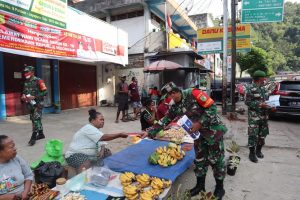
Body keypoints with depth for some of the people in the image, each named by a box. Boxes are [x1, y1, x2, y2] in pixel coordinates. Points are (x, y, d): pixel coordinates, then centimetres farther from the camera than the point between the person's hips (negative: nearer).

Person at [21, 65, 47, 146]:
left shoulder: (38, 81, -10)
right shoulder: (26, 82, 12)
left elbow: (45, 92, -15)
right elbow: (24, 92, 23)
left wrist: (34, 97, -21)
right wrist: (23, 96, 0)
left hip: (38, 103, -8)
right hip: (30, 104, 8)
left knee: (36, 119, -11)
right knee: (33, 119, 14)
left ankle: (33, 137, -9)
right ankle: (41, 134, 27)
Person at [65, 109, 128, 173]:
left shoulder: (96, 129, 8)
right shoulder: (89, 128, -21)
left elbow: (100, 144, 8)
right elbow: (104, 137, -32)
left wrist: (102, 150, -15)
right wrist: (120, 134, -28)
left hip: (90, 154, 10)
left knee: (108, 153, 1)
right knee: (88, 163, -37)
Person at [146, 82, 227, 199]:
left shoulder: (193, 93, -22)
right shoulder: (175, 107, -2)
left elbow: (212, 107, -22)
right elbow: (164, 120, 0)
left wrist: (200, 123, -23)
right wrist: (150, 132, -5)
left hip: (213, 129, -6)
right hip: (199, 132, 6)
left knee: (216, 159, 5)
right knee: (199, 159, 13)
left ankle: (219, 187, 24)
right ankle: (200, 185, 31)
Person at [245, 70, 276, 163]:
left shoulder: (265, 87, 10)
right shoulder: (250, 88, -11)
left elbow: (268, 99, 20)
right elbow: (247, 102, -14)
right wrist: (260, 105, -21)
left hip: (264, 115, 7)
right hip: (254, 116, -7)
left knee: (263, 133, 14)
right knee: (253, 134, -4)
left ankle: (258, 150, 31)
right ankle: (252, 153, 9)